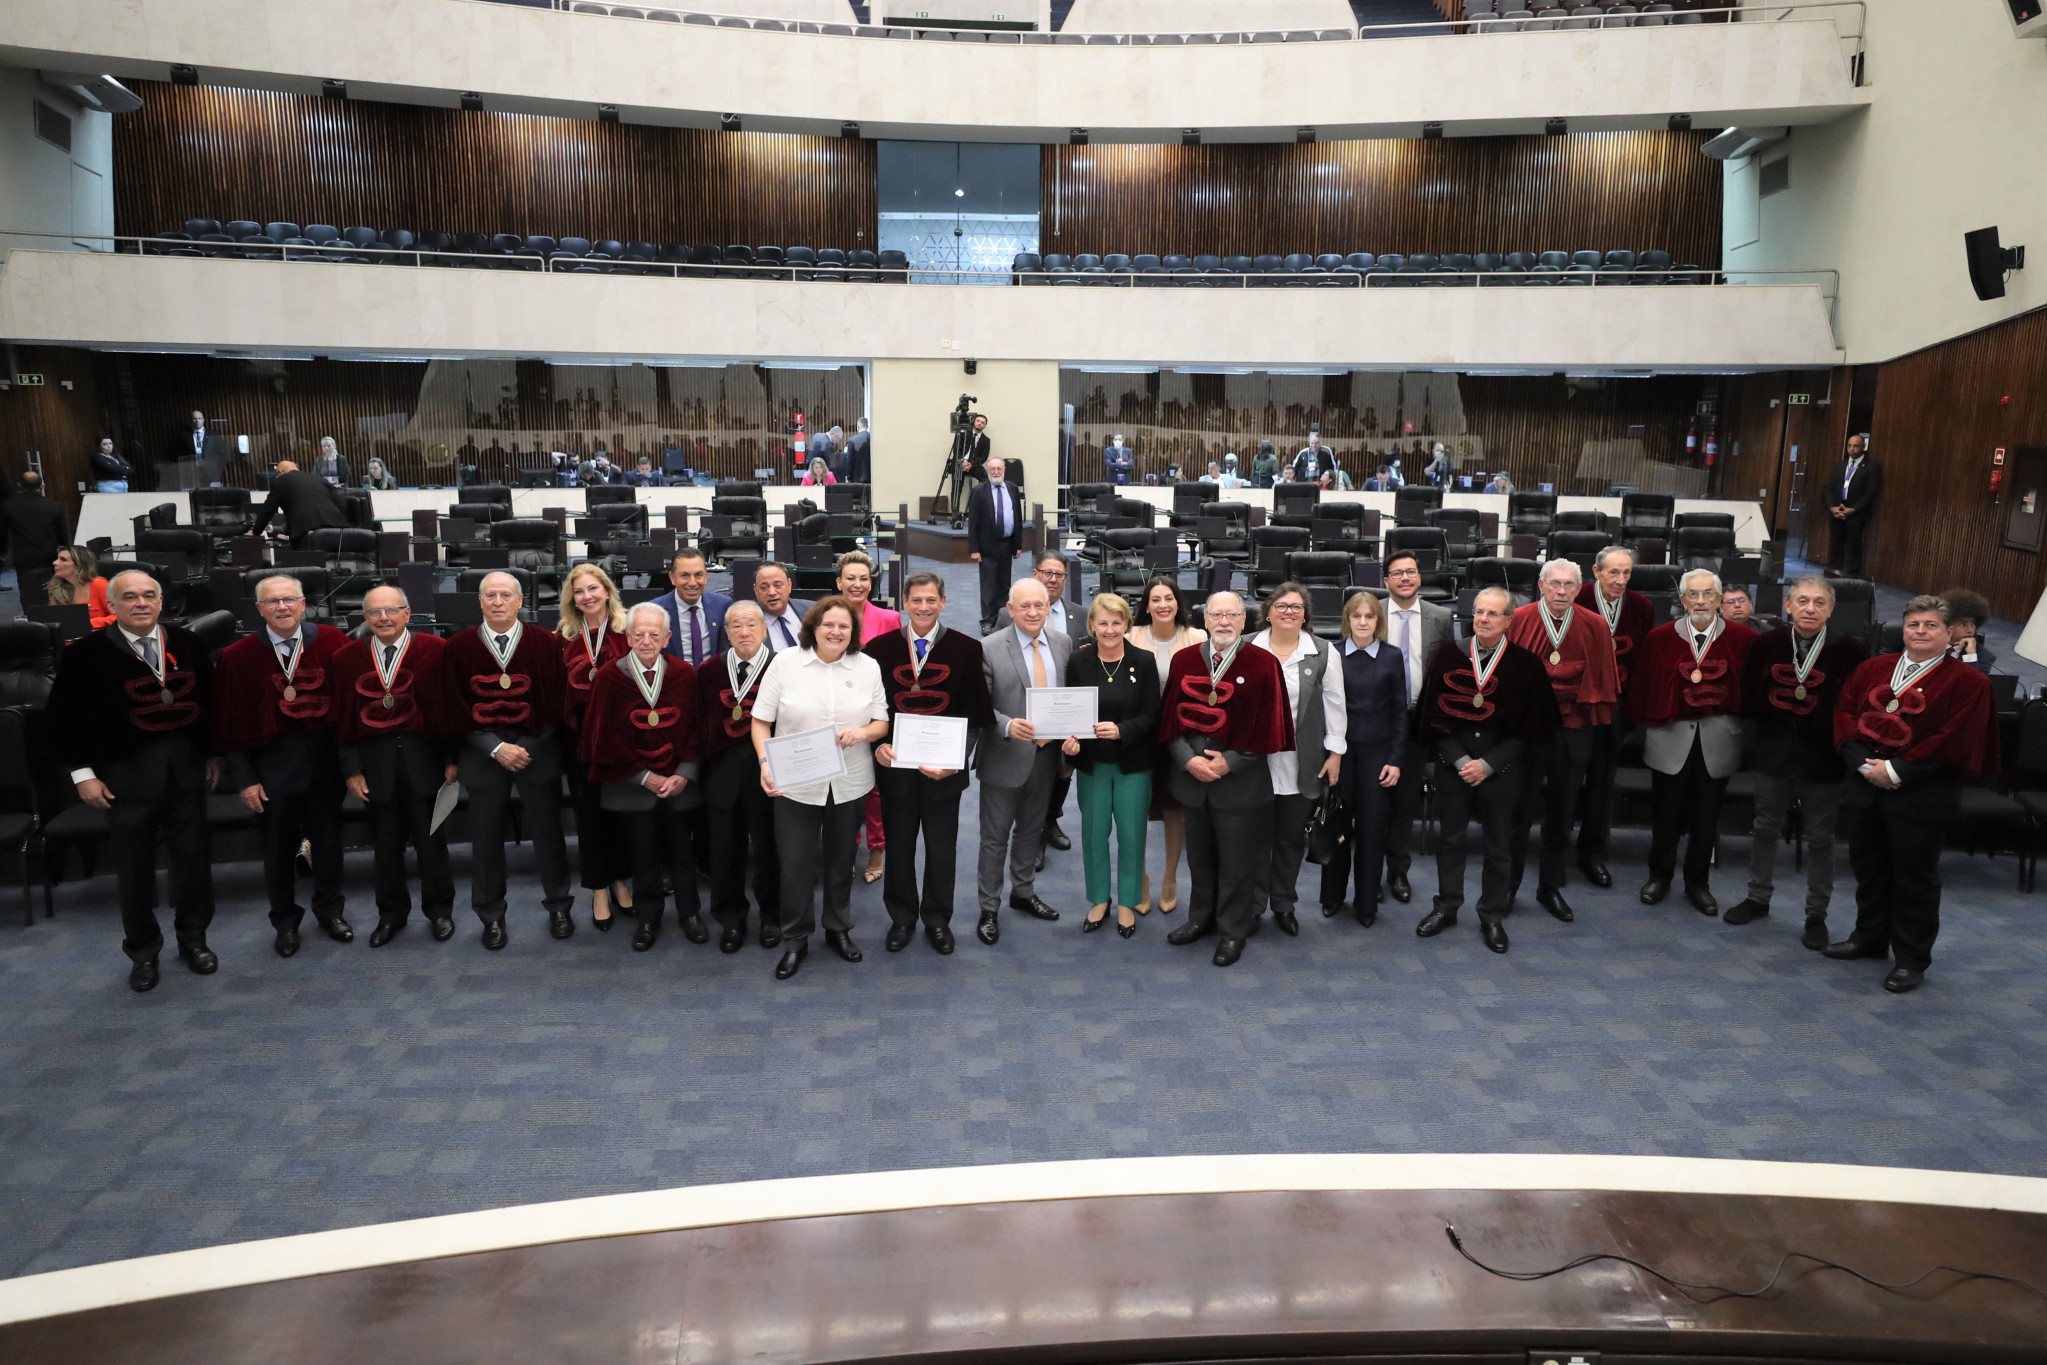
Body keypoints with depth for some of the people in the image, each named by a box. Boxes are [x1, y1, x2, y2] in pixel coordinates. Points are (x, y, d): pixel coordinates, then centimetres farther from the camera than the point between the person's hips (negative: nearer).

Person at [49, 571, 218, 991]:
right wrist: (82, 773, -5)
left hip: (186, 769, 3)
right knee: (134, 866, 8)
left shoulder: (186, 643, 2)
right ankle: (142, 951, 24)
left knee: (193, 857, 10)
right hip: (127, 775, -2)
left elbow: (208, 700, 10)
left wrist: (213, 754, 9)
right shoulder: (87, 654, -7)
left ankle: (193, 938, 28)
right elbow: (65, 717, -3)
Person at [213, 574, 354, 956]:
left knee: (327, 838, 14)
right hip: (271, 762, -1)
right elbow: (229, 724, -2)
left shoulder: (332, 642, -6)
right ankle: (285, 921, 29)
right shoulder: (239, 657, -6)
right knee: (278, 845, 11)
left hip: (324, 756, 1)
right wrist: (244, 778, -5)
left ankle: (329, 910, 34)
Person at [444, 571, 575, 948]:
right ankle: (491, 916, 22)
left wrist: (525, 747, -10)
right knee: (485, 836, 8)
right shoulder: (458, 647, -1)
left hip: (537, 750, -1)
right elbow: (456, 711, -1)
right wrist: (496, 748, -10)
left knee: (547, 831, 6)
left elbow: (556, 703, -2)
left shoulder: (546, 644, -3)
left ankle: (558, 906, 24)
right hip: (482, 753, 1)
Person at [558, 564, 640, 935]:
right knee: (588, 812, 7)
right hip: (581, 737, 2)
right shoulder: (565, 637, 4)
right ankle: (598, 889, 19)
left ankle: (620, 880, 26)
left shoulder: (628, 631, -4)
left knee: (620, 809, 9)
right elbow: (560, 686, 1)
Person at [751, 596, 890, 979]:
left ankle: (839, 930, 34)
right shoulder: (785, 662, -5)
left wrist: (863, 733, -18)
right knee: (795, 864, 1)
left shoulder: (868, 667, 1)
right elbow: (761, 721, -3)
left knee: (841, 861, 15)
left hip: (850, 785, 2)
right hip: (795, 784, -2)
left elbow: (882, 721, 4)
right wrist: (765, 764, -17)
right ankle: (795, 940, 18)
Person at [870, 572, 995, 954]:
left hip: (944, 765, -1)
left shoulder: (967, 649, -4)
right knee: (899, 845, 12)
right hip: (895, 764, 1)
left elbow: (976, 713, -5)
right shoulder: (879, 649, -1)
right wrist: (878, 745, -13)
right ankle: (901, 917, 30)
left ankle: (937, 919, 28)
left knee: (942, 848, 11)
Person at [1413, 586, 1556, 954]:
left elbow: (1530, 729, -4)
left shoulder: (1525, 665, -6)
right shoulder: (1448, 656, -2)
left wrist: (1488, 764, -11)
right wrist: (1459, 759, -10)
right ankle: (1446, 907, 29)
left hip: (1501, 769, -1)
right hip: (1453, 766, 1)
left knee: (1499, 846, 9)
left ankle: (1492, 917, 24)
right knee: (1449, 839, 12)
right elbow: (1434, 718, -1)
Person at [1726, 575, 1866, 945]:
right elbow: (1748, 697, 3)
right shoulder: (1767, 644, -2)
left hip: (1822, 755, -3)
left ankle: (1816, 914, 22)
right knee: (1766, 827, 17)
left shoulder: (1849, 650, -11)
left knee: (1819, 838, 8)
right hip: (1773, 750, 3)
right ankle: (1759, 898, 33)